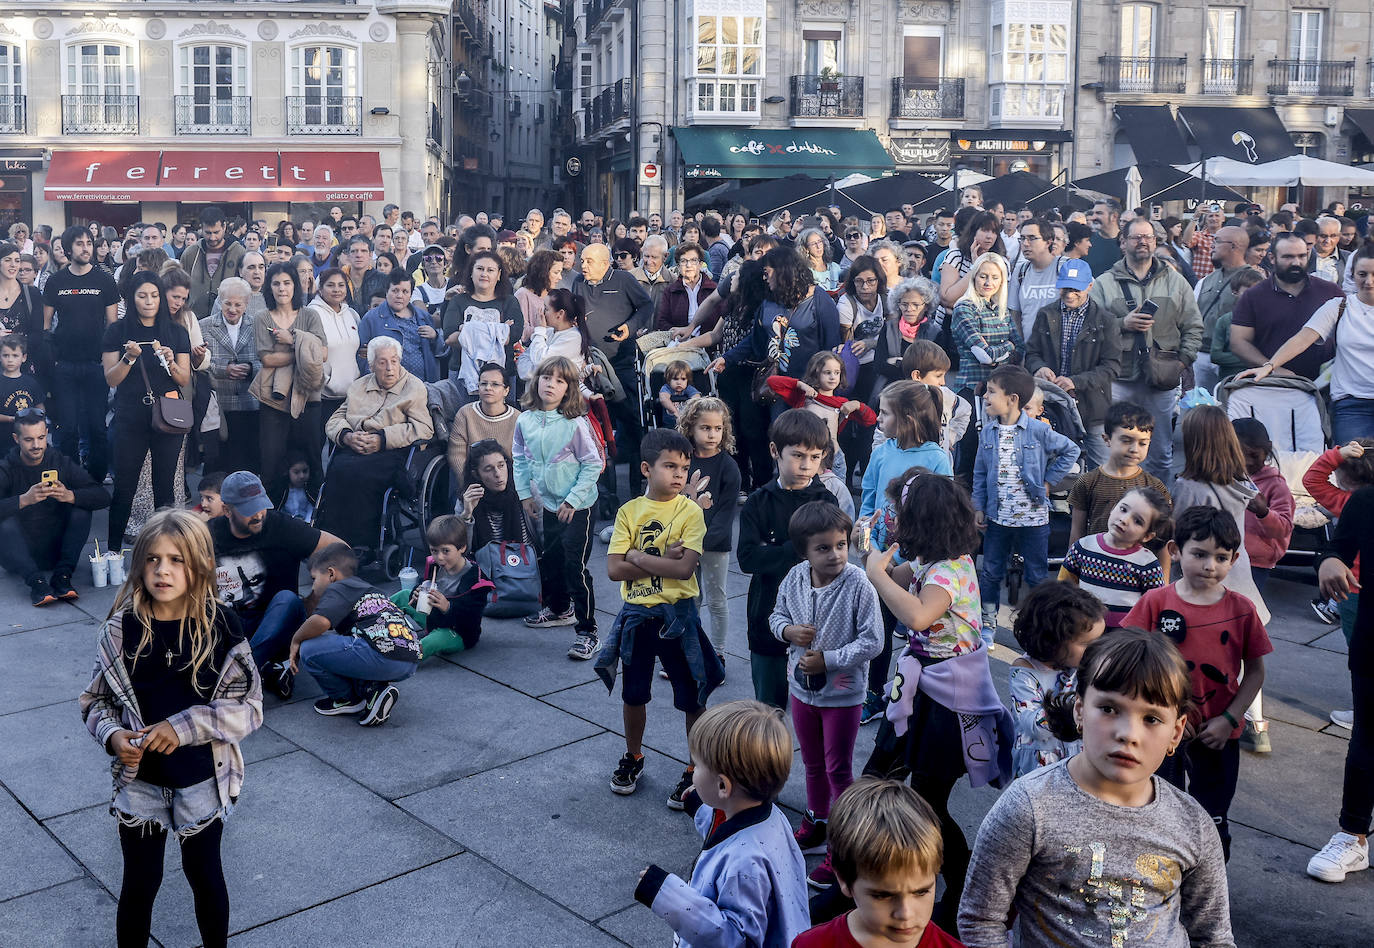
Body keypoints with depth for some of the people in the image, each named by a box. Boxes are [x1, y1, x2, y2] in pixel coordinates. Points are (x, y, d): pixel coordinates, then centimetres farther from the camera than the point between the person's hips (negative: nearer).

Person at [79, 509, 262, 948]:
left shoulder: (220, 627, -13)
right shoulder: (122, 629, -8)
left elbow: (249, 707, -11)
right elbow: (95, 700, 2)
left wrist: (184, 726, -21)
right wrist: (113, 735, -17)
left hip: (202, 780, -1)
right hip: (139, 781, 1)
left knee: (205, 875, 17)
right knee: (140, 882, 13)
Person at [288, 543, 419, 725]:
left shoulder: (338, 588, 5)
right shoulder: (365, 586, 31)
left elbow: (320, 621, -15)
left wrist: (296, 640, 2)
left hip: (384, 656, -10)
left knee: (309, 649, -5)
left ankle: (348, 699, 10)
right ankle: (373, 688, 10)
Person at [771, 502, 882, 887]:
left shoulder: (859, 587, -22)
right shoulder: (794, 579, -8)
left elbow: (872, 641, -19)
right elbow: (777, 616, 8)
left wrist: (828, 660, -23)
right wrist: (788, 630, -15)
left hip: (842, 693, -5)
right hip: (802, 688, 5)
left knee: (839, 770, 5)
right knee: (812, 764, 22)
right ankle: (816, 826, 42)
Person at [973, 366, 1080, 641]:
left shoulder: (1038, 431, -11)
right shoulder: (987, 432, 0)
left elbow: (1070, 451, 1)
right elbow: (980, 473, 7)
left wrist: (1048, 481, -3)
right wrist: (979, 507, 4)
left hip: (1033, 518, -3)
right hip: (998, 517, 3)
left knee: (1036, 576, 9)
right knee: (990, 572, 11)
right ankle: (988, 622, 26)